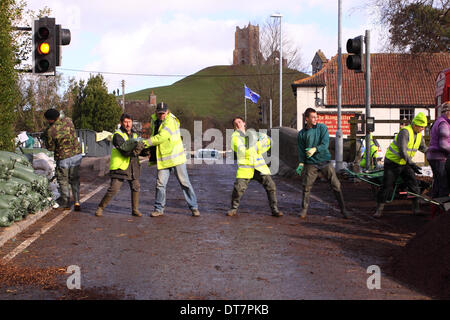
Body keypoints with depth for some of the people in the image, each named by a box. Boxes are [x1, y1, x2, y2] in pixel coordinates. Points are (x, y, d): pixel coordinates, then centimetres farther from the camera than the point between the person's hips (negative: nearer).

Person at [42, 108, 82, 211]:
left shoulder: (51, 131, -20)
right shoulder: (68, 120, -6)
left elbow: (50, 148, -11)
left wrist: (45, 138, 6)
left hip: (63, 158, -5)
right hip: (76, 154, 5)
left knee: (63, 181, 12)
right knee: (74, 179, 15)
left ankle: (66, 203, 18)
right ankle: (77, 202, 8)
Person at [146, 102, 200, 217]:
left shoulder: (171, 121, -13)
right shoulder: (154, 121, 10)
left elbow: (161, 137, -24)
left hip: (176, 158, -5)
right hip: (163, 159, 5)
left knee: (185, 183, 0)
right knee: (160, 184, 1)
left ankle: (194, 207, 8)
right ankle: (159, 209, 13)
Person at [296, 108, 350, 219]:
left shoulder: (322, 128, 1)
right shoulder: (301, 134, 5)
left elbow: (325, 144, -10)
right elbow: (301, 150, 6)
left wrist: (315, 149, -26)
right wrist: (301, 163, -8)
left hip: (325, 161, 0)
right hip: (311, 163, 0)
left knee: (336, 185, -2)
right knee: (306, 187, -4)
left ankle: (343, 209, 6)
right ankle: (304, 209, 14)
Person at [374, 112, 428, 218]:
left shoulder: (419, 135, 1)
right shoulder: (405, 132, -25)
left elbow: (424, 149, 19)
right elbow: (402, 150, -34)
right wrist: (411, 164, -38)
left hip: (405, 163, 7)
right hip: (392, 162, -7)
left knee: (414, 184, -4)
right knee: (387, 187, -5)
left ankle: (416, 209, 5)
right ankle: (379, 210, 6)